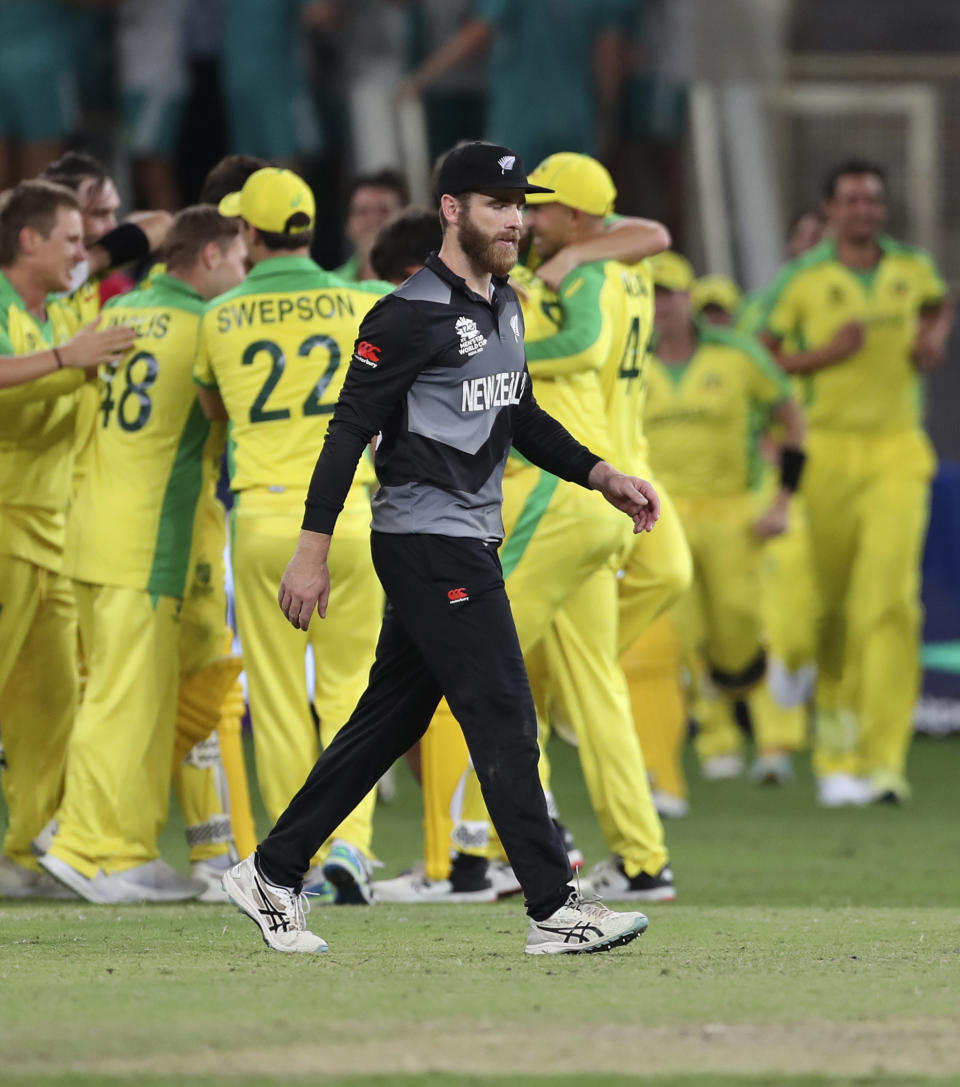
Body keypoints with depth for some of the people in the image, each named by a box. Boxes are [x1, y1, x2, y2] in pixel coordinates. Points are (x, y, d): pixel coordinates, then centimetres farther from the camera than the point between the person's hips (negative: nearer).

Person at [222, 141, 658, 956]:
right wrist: (314, 548, -18)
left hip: (467, 544, 10)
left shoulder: (504, 305, 14)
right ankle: (555, 911, -7)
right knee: (504, 721, -9)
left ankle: (273, 876, 19)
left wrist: (601, 476, 15)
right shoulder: (414, 313, -15)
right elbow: (351, 429, -15)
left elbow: (520, 417, 26)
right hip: (429, 544, -10)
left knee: (390, 720, 12)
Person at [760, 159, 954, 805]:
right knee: (833, 604, 3)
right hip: (828, 452, 0)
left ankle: (884, 759, -19)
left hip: (898, 450, 0)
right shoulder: (804, 280, 1)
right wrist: (825, 354, -12)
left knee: (890, 595, -15)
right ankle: (836, 755, 20)